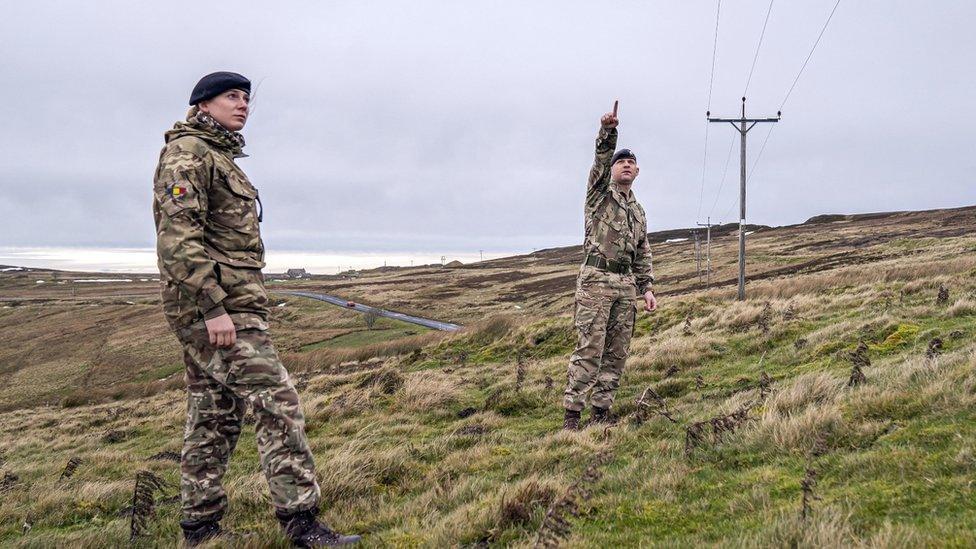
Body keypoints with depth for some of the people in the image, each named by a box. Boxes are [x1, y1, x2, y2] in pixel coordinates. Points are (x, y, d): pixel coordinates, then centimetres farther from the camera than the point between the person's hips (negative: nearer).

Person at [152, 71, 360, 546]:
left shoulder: (218, 157, 23)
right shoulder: (188, 152, -8)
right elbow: (178, 236, -20)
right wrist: (214, 307, -25)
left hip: (221, 305, 10)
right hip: (215, 304, -10)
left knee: (213, 416, 11)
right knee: (277, 402, -13)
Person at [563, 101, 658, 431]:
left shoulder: (638, 210, 23)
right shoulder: (600, 192, 7)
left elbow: (643, 254, 23)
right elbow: (601, 161, -13)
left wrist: (646, 288, 12)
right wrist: (607, 132, -30)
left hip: (626, 283, 6)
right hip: (596, 279, -6)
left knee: (617, 353, 5)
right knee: (589, 349, -11)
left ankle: (601, 410, 12)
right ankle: (571, 414, -9)